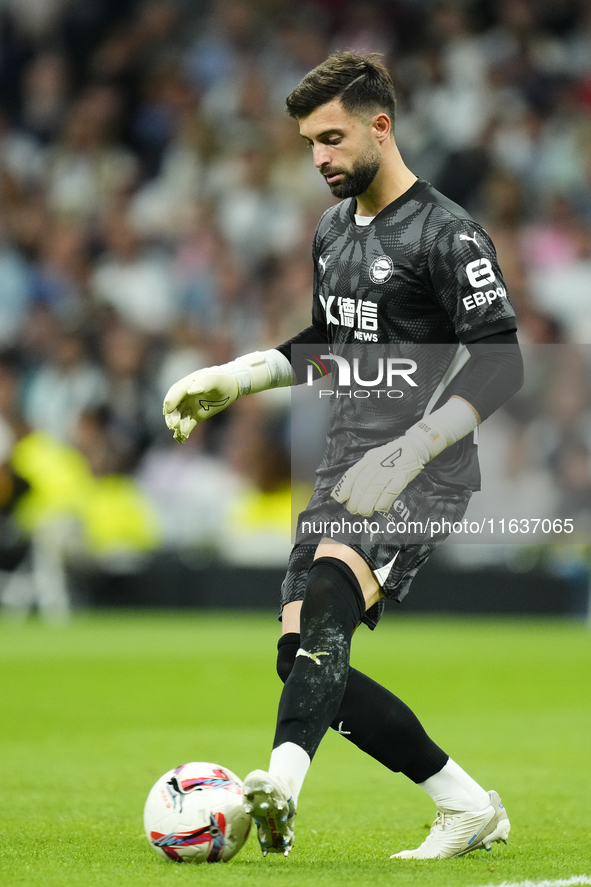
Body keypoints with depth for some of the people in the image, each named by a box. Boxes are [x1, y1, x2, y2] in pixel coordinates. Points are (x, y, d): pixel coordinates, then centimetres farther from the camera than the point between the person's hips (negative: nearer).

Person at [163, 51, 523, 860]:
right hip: (348, 468, 9)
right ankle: (469, 809, 12)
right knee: (302, 660, 0)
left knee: (328, 590, -34)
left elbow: (500, 365, -17)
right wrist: (234, 379, 16)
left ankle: (283, 785, -54)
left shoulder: (446, 234, -11)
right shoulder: (333, 232, 15)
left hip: (424, 480, -9)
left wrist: (407, 454, -26)